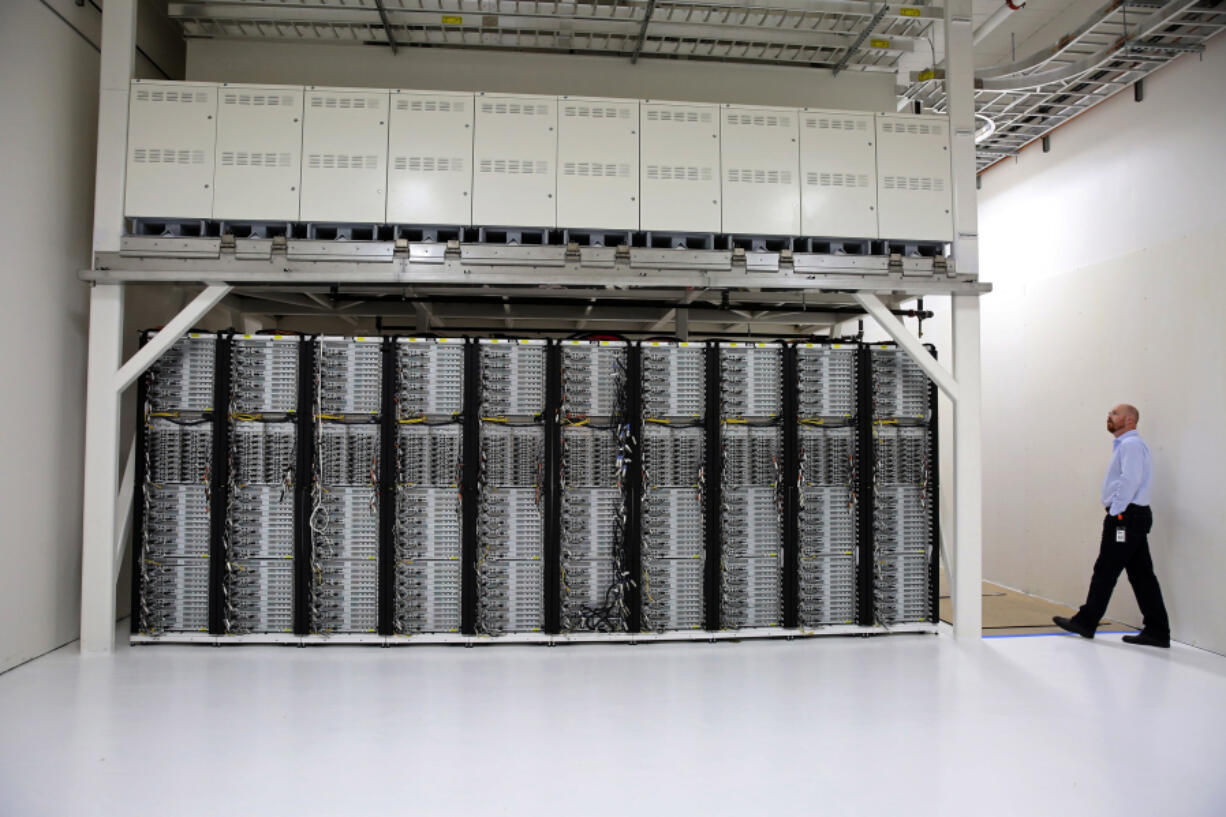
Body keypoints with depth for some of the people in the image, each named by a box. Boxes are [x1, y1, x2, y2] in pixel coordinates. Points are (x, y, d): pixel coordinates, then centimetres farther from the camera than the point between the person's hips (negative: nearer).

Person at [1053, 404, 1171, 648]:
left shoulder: (1131, 444, -11)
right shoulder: (1125, 444, 21)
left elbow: (1130, 480, -21)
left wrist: (1115, 512, -17)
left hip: (1126, 517, -10)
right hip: (1135, 517, 10)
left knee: (1105, 572, -3)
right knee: (1141, 574, 8)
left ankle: (1085, 623, 4)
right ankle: (1157, 631, 10)